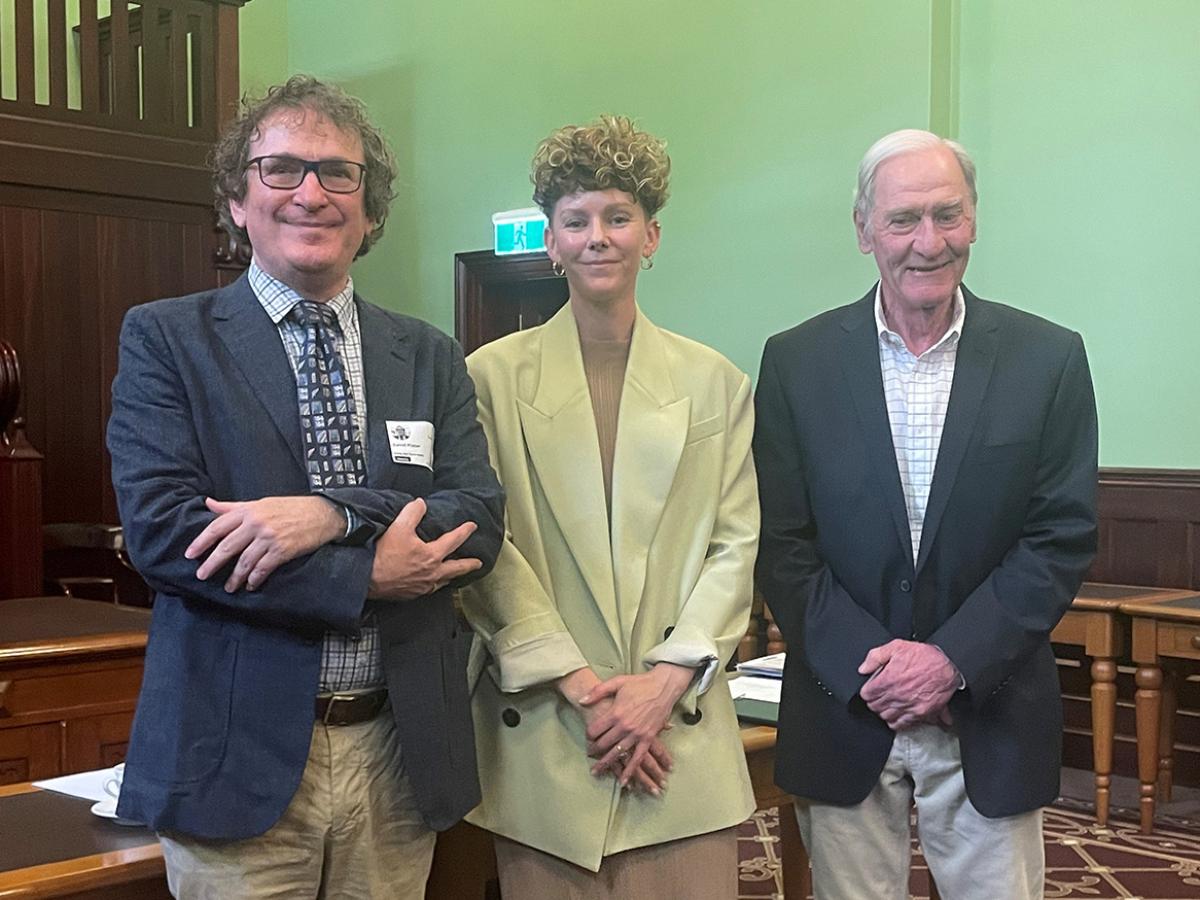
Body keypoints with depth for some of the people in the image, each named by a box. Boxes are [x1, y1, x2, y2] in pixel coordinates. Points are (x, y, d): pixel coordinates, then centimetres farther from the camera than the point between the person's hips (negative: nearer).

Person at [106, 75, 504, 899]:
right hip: (240, 760, -3)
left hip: (400, 760, 3)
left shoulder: (431, 358, 9)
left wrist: (332, 515, -19)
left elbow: (480, 521, -2)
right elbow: (160, 529, -11)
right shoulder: (165, 338, 0)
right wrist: (367, 575, -14)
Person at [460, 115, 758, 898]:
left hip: (680, 731, 1)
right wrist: (579, 685, -9)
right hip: (543, 734, -1)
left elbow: (736, 546, 5)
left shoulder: (715, 382, 8)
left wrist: (667, 680, -7)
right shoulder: (494, 376, 2)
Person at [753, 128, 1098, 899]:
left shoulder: (1049, 359, -2)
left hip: (989, 717, 0)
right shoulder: (798, 361, -1)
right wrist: (865, 663, -12)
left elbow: (1064, 539, -4)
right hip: (844, 711, 0)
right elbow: (781, 543, -2)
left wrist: (953, 659, -13)